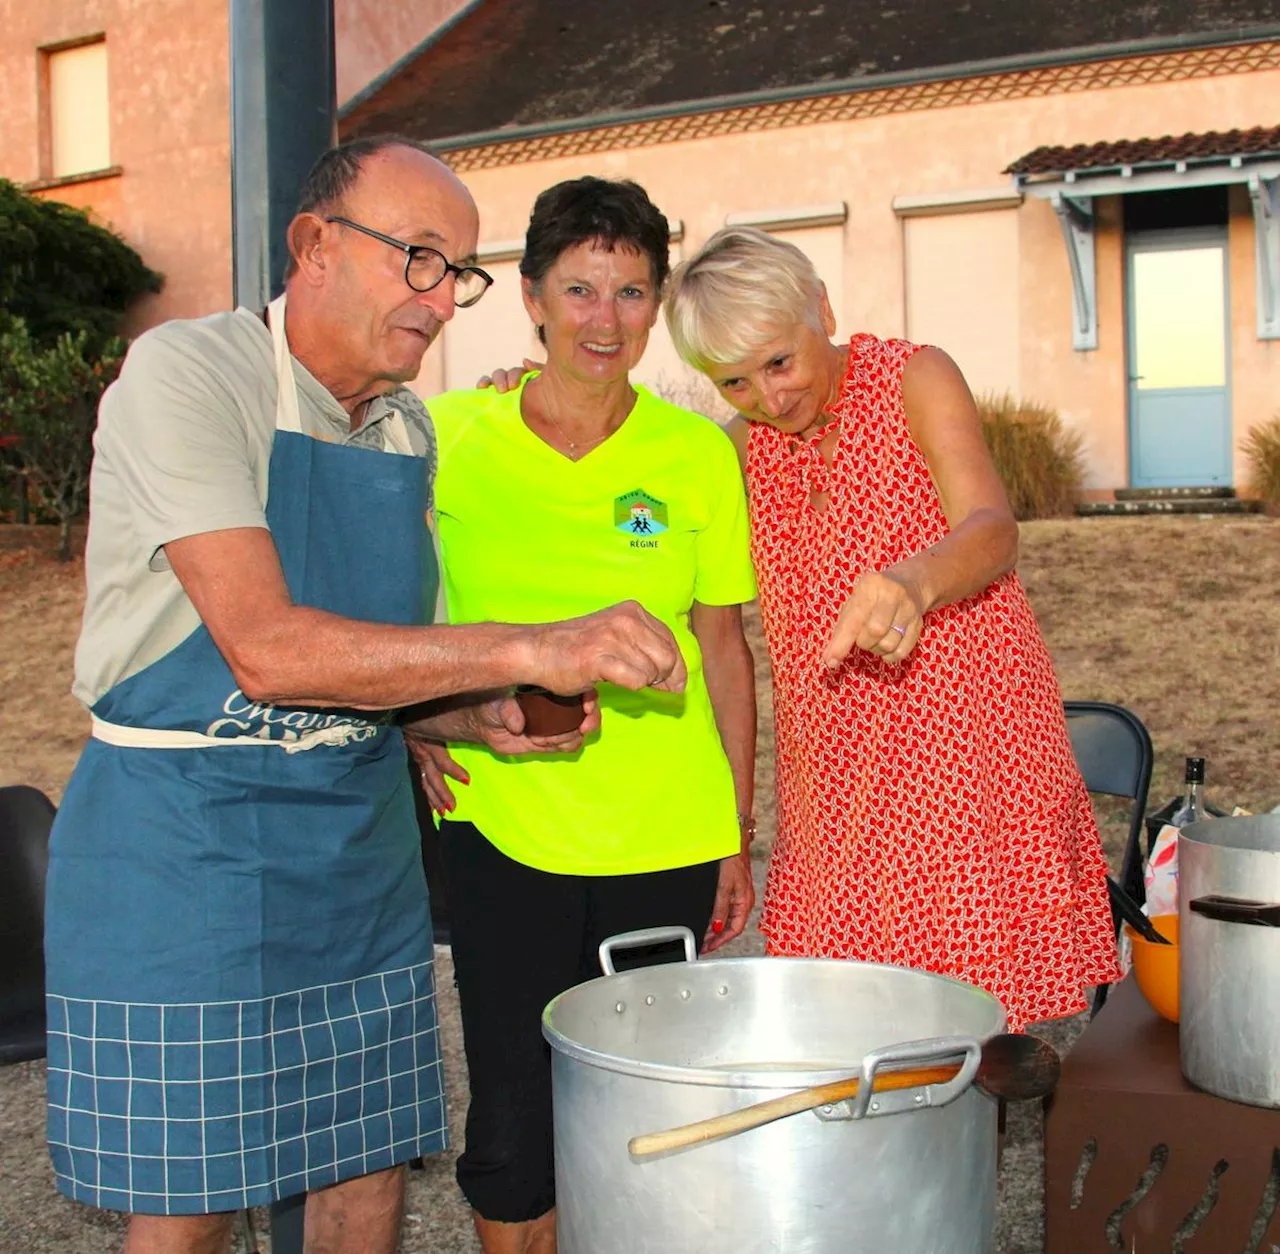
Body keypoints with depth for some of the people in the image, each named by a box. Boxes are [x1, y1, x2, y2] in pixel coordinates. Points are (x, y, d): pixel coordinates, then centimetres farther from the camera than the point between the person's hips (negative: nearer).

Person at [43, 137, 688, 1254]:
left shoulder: (408, 428, 8)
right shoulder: (184, 376, -14)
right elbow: (268, 652, -26)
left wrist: (476, 719, -3)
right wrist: (527, 651, -30)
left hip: (361, 840, 6)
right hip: (182, 839, -6)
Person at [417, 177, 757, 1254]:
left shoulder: (697, 454, -1)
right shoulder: (449, 436, -2)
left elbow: (724, 646, 4)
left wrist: (740, 830, 5)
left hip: (665, 838, 1)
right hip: (501, 825, 0)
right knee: (513, 1119, 6)